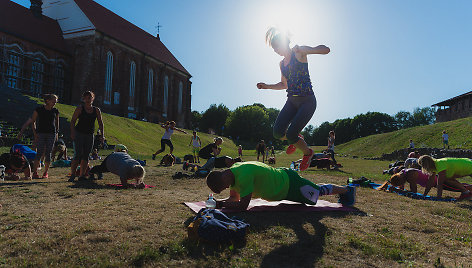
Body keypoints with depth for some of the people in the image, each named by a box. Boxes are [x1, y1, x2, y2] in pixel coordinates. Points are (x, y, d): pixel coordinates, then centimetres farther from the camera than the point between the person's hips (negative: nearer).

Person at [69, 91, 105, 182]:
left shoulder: (97, 110, 10)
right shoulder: (80, 108, 1)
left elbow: (100, 123, 13)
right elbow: (72, 121, -2)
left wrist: (102, 135, 3)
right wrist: (72, 133, -14)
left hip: (90, 136, 4)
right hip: (79, 133, -3)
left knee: (86, 156, 4)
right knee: (78, 155, -11)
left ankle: (82, 175, 10)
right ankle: (72, 175, -3)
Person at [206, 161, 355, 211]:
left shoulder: (243, 175, -36)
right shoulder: (232, 172, -6)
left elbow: (243, 205, -35)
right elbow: (234, 197, 5)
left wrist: (222, 204, -27)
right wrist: (219, 202, -12)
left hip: (289, 184, -8)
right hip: (281, 177, 8)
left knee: (319, 191, 14)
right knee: (315, 189, 29)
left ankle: (347, 190, 37)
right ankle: (342, 191, 50)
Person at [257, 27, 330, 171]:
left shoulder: (299, 53, -4)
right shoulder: (282, 63, 16)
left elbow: (326, 50, -15)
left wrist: (303, 50, -27)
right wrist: (267, 86, 18)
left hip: (307, 101, -6)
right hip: (291, 101, 7)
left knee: (290, 134, -15)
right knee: (278, 132, -8)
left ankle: (307, 152, 15)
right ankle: (296, 138, 25)